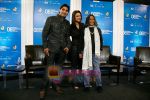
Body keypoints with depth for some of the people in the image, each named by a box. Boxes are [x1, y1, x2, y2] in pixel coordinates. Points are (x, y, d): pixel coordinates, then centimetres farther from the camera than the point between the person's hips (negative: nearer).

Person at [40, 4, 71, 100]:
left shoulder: (67, 23, 13)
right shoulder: (51, 19, 2)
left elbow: (67, 36, 15)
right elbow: (44, 33, -1)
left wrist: (68, 46, -1)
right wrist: (45, 46, -7)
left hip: (63, 49, 4)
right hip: (52, 48, -4)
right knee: (49, 68, -6)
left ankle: (56, 84, 26)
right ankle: (44, 88, 5)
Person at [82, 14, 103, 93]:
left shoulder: (98, 30, 13)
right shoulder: (84, 30, 5)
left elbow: (101, 40, 14)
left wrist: (100, 49, 5)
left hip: (96, 53, 2)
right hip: (87, 53, -1)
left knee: (97, 69, 2)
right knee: (86, 69, 2)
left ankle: (99, 85, 11)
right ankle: (86, 85, 11)